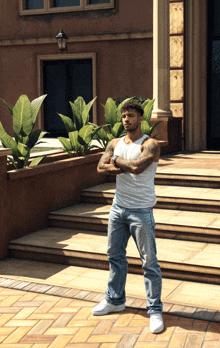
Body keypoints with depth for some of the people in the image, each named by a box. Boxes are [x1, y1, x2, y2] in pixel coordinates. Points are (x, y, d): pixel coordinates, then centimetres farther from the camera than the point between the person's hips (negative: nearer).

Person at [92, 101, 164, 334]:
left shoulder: (150, 144, -10)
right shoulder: (115, 144, 8)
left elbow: (137, 166, -27)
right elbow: (101, 167, -5)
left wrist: (117, 161, -8)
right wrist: (126, 167, -17)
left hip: (141, 210, -6)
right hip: (118, 207, 6)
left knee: (149, 261, -1)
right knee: (115, 255, 16)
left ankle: (155, 310, 9)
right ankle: (115, 300, 33)